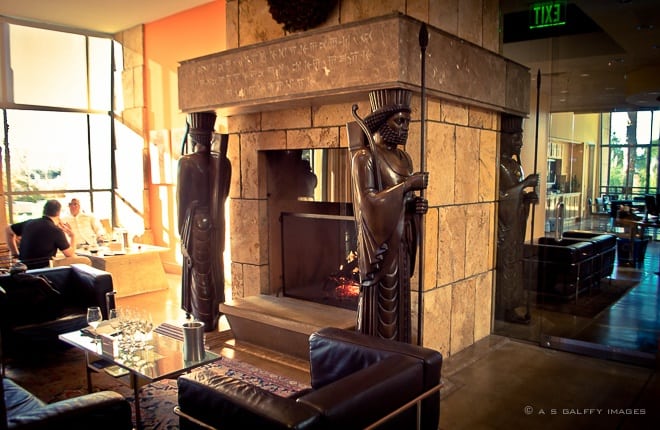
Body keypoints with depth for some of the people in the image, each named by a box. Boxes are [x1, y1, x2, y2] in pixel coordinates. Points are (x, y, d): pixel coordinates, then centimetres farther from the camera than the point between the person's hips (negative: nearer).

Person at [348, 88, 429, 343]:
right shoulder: (364, 157, -11)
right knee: (379, 308, -1)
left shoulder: (403, 158, 13)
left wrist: (416, 205, -3)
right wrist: (408, 184, -18)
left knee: (398, 305, 13)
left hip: (400, 244, 8)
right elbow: (367, 202, -20)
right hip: (379, 245, -7)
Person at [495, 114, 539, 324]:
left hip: (516, 223, 9)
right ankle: (505, 311, 6)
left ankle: (514, 307, 20)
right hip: (504, 224, -9)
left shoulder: (515, 164, 14)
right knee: (505, 264, -3)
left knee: (514, 262, 12)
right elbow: (498, 196, -20)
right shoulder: (498, 165, -13)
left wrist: (529, 195, 1)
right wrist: (524, 184, -20)